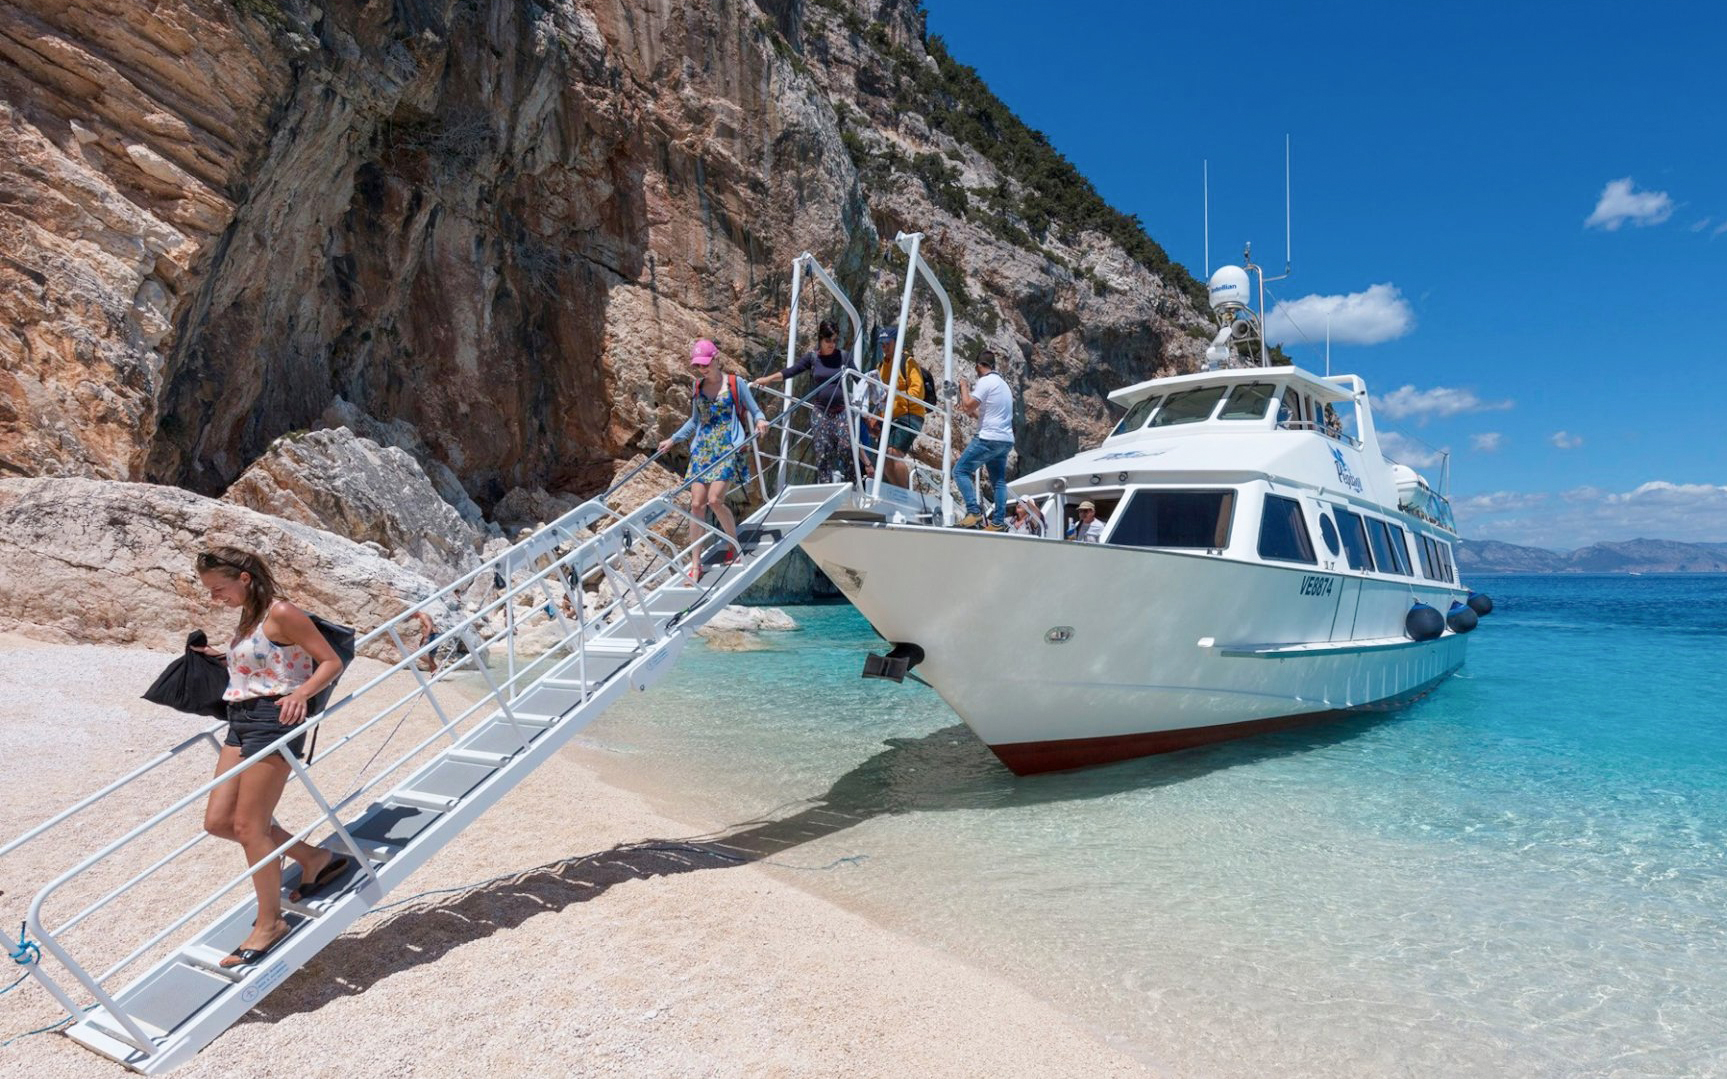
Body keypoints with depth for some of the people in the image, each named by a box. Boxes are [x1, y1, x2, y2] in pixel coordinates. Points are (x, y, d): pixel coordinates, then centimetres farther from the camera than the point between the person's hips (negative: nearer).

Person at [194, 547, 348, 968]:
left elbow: (331, 662, -14)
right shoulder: (247, 620, 14)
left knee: (248, 825, -5)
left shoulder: (281, 614, -12)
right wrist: (223, 656, 23)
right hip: (241, 719, 9)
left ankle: (270, 923, 10)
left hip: (273, 718, -9)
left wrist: (301, 693, -28)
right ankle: (316, 858, 21)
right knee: (217, 821, 8)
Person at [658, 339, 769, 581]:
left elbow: (755, 411, 2)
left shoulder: (735, 383, 0)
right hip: (702, 448, 5)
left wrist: (760, 420, -20)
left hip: (728, 447, -5)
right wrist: (673, 439, 24)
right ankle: (695, 564, -1)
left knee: (714, 499, -19)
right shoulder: (697, 386, 14)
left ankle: (735, 544, 7)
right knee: (697, 504, -5)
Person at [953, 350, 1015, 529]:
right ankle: (998, 522, 4)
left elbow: (968, 406, -11)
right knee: (999, 480, 9)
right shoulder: (1003, 383, 21)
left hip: (989, 438, -9)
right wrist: (972, 412, 29)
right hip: (1006, 440, 9)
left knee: (960, 470, -5)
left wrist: (963, 387, 4)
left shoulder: (985, 381, -8)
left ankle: (974, 511, -15)